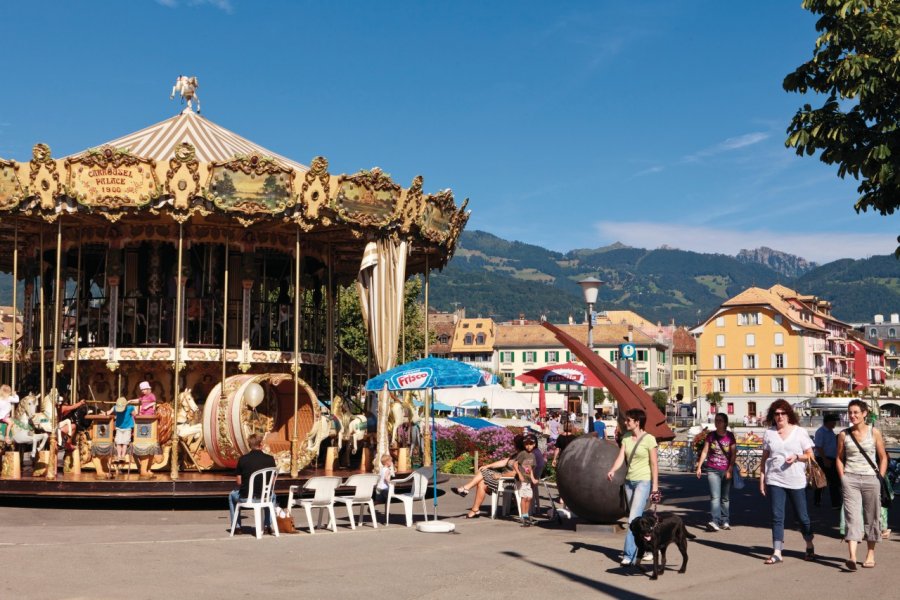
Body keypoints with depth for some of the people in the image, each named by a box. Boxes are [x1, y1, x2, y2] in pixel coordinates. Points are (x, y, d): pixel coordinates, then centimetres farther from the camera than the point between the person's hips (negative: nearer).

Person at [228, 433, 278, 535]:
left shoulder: (242, 459, -8)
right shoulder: (270, 459, -5)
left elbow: (238, 481, -1)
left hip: (245, 497, -1)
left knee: (232, 495, 33)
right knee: (272, 496, 38)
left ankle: (237, 527, 31)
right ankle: (267, 525, 32)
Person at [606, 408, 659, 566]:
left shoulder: (649, 439, -11)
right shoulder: (626, 437, 7)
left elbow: (654, 463, -9)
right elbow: (621, 457, -1)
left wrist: (655, 485, -10)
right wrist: (613, 470, -20)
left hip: (643, 481, -7)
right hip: (629, 481, 7)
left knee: (634, 518, -14)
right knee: (637, 517, 12)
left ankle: (630, 555, -15)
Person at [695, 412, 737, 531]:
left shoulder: (730, 436, 0)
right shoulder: (711, 435, 3)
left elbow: (733, 454, -1)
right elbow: (704, 451, 8)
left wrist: (730, 470, -9)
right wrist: (699, 466, 4)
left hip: (726, 471, 0)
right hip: (712, 470, 0)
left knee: (725, 498, 9)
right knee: (715, 497, -12)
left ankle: (724, 521, 18)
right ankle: (714, 521, -21)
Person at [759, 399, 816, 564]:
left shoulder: (800, 431, 1)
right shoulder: (769, 433, 6)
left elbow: (810, 456, 3)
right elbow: (764, 458, 11)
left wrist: (797, 457, -16)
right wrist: (762, 479, 6)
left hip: (796, 481, -1)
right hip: (774, 481, 1)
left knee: (802, 516, 8)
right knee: (777, 517, -1)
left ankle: (809, 547, 30)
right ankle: (777, 553, 1)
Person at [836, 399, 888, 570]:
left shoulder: (874, 432, 0)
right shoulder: (844, 435, 4)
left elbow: (883, 458, 5)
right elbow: (839, 458, 12)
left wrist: (880, 479, -2)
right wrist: (843, 478, 3)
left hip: (870, 479, 0)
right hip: (850, 479, 0)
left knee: (871, 517, 7)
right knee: (852, 516, -9)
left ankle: (870, 554, 22)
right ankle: (852, 557, -19)